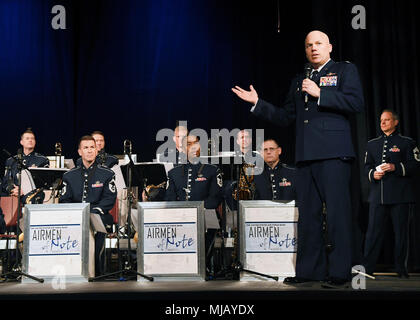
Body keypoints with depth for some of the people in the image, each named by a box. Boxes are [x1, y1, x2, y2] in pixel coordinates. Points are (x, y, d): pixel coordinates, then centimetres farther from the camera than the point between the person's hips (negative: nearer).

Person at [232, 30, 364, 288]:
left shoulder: (345, 70, 9)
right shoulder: (298, 81, 25)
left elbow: (357, 103, -7)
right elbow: (285, 117, 24)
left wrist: (319, 93, -11)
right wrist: (257, 103, 16)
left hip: (333, 152, -6)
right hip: (306, 155, 6)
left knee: (338, 213, -7)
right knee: (308, 214, 6)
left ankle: (340, 272, -1)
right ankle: (310, 270, 13)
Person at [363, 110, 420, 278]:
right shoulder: (372, 144, 20)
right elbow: (367, 165, 17)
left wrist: (396, 167, -15)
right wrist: (373, 174, -4)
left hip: (400, 194, -3)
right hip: (377, 194, 3)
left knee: (400, 231, 1)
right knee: (373, 231, -1)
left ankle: (401, 269, 11)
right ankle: (367, 268, 1)